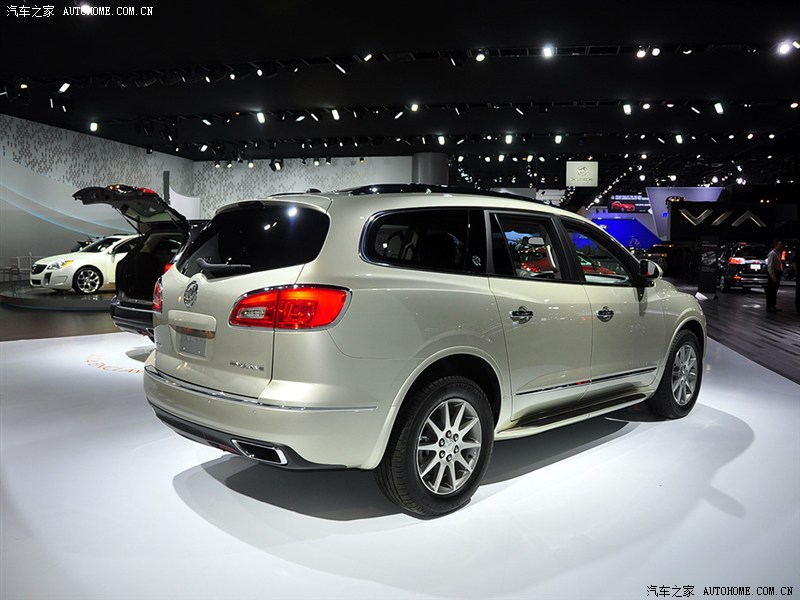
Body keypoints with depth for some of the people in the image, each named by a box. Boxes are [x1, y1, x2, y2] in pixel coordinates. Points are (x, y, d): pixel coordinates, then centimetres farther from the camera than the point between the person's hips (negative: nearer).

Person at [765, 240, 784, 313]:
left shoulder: (778, 253, 15)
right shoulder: (772, 254, -15)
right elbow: (770, 266, -20)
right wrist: (773, 276, -23)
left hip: (777, 273, 10)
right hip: (773, 274, -10)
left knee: (774, 291, 15)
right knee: (770, 291, -6)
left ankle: (773, 306, 22)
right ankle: (769, 307, -3)